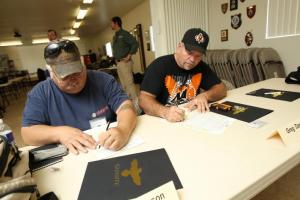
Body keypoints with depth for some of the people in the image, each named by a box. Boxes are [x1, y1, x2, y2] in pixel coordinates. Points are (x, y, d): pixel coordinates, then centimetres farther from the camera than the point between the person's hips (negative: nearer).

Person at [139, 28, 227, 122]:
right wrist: (164, 112, -37)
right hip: (162, 121, -3)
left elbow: (221, 88, 8)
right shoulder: (159, 65, -12)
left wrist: (204, 95, -12)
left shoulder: (201, 67, 3)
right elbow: (144, 99, -19)